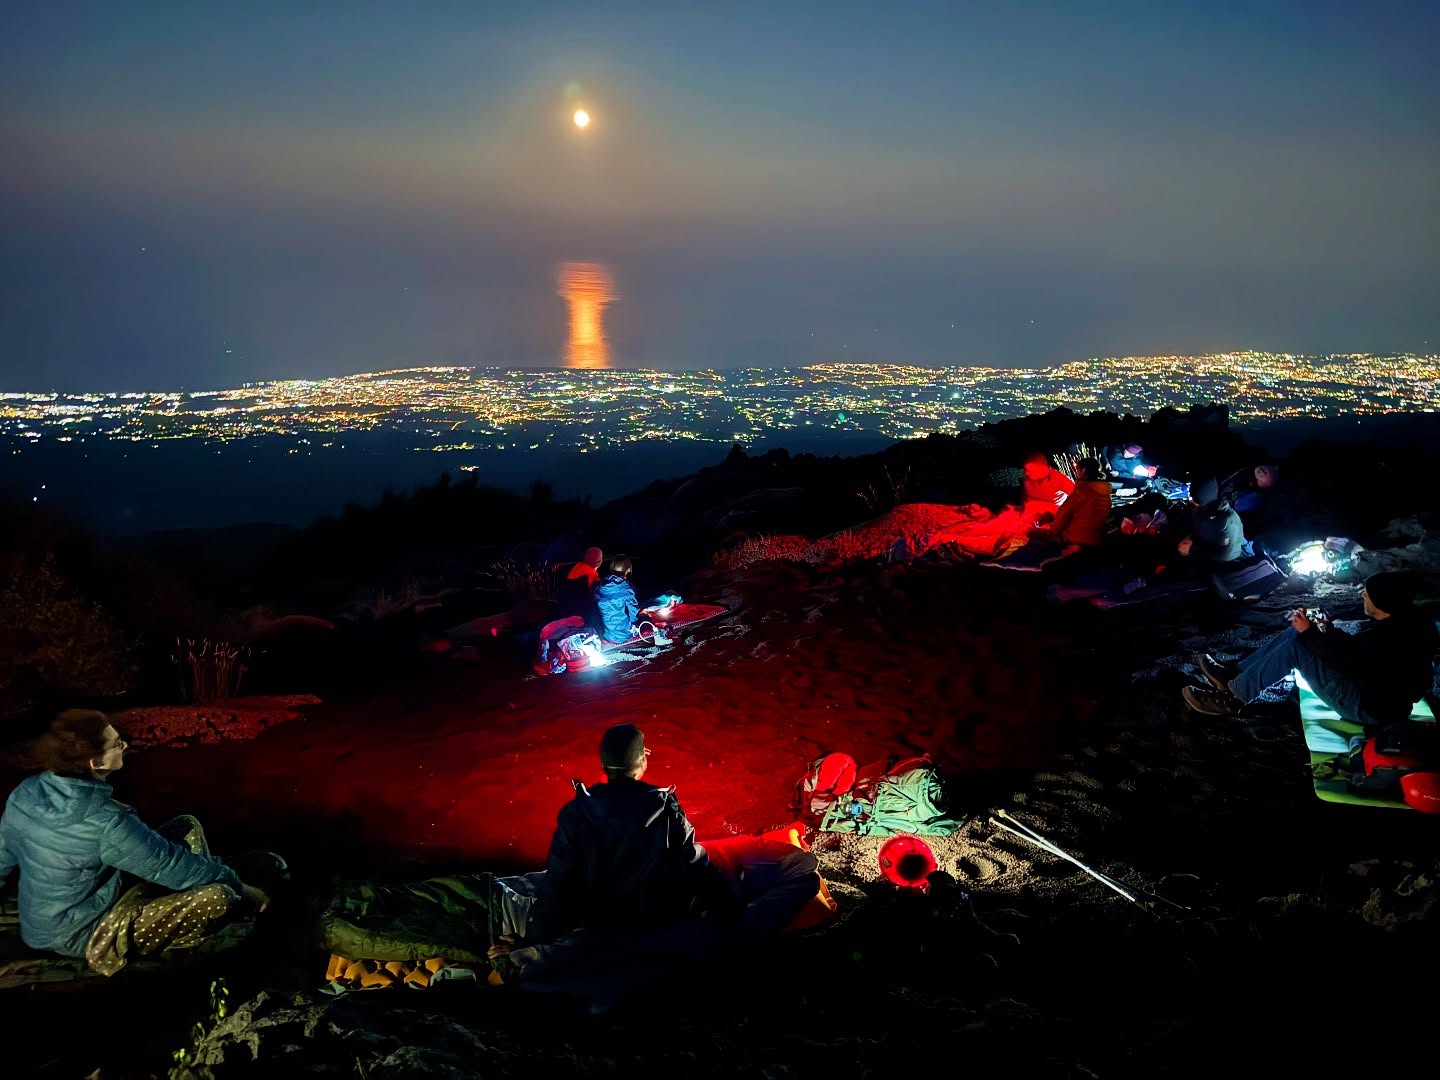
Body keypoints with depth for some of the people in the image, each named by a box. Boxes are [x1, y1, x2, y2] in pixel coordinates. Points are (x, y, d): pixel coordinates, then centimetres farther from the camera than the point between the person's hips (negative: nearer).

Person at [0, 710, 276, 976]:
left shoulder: (26, 793, -9)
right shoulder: (105, 823, -31)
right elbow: (173, 866, -21)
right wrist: (239, 886, -7)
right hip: (85, 935, -8)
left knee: (187, 827, 7)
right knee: (219, 898, -22)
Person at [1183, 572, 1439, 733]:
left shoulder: (1389, 639, -32)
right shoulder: (1408, 619, -3)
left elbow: (1343, 656, -20)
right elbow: (1357, 646, 10)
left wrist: (1310, 633, -9)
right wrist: (1328, 630, 2)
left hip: (1370, 708, -10)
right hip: (1375, 685, 10)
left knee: (1295, 646, -17)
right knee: (1299, 633, 7)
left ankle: (1234, 696, -6)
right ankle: (1235, 673, 12)